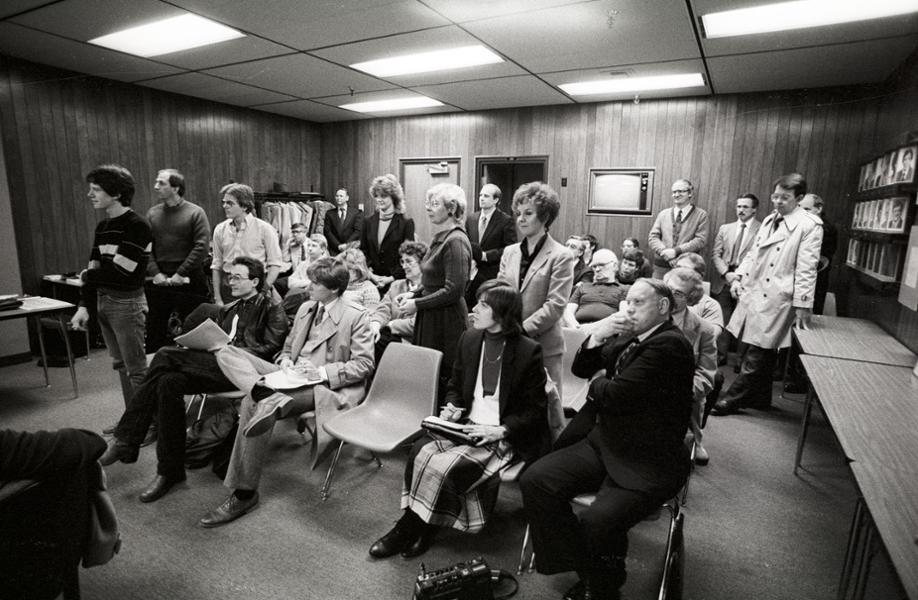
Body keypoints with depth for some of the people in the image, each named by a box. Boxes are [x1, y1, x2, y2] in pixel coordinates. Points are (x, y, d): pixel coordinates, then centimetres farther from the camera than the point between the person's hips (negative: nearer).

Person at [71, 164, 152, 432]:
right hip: (104, 301, 8)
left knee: (136, 369, -3)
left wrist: (89, 276, -1)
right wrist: (84, 305, 4)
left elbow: (122, 270, -18)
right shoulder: (102, 227, 12)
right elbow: (94, 268, 11)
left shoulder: (138, 226, -13)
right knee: (120, 364, 15)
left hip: (128, 302, -8)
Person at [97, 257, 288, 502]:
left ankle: (125, 441, -11)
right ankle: (170, 471, -18)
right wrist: (199, 346, 2)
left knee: (166, 355, -22)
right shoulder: (226, 310, 29)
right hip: (217, 365, 7)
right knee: (169, 382, -24)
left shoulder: (271, 309, 6)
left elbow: (270, 348, -5)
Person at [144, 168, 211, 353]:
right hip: (159, 281, 4)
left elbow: (201, 246, -11)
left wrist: (181, 273, -14)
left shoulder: (195, 213, -4)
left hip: (189, 281, -4)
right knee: (153, 332, 9)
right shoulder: (152, 213, 9)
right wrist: (155, 273, -8)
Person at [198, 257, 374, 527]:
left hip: (323, 386, -7)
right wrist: (285, 361, 3)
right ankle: (269, 397, -35)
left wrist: (322, 372, -17)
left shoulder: (356, 317, -5)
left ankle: (244, 494, -16)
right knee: (226, 353, -8)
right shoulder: (305, 308, 17)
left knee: (252, 404, -28)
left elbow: (364, 365, -9)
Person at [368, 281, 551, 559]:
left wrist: (500, 431, -18)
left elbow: (534, 410, -6)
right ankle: (420, 529, -5)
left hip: (504, 438, -5)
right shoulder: (469, 340, 6)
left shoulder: (528, 351, -11)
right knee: (421, 450, -21)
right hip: (467, 426, 5)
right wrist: (452, 408, -2)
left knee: (443, 465, -24)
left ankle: (409, 529, 0)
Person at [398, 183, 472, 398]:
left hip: (447, 321, -9)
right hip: (431, 319, 9)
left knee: (442, 377, 0)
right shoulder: (440, 237, 12)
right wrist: (414, 294, 6)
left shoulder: (456, 241, -16)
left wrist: (417, 304, -14)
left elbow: (454, 290, -21)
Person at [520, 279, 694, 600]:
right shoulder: (629, 336, 10)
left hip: (647, 462, -8)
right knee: (534, 481, -8)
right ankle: (586, 572, 8)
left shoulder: (669, 344, -16)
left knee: (597, 521, -29)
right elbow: (580, 368, 14)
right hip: (603, 443, 8)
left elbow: (612, 395, -21)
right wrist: (597, 336, -4)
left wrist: (597, 385, 2)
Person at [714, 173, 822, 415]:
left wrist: (802, 304, -12)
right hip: (753, 292, 7)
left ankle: (733, 400, 6)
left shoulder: (809, 225, -7)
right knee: (761, 352, 15)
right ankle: (760, 399, 27)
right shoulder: (769, 220, 14)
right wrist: (739, 277, 10)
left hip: (775, 298, -7)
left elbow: (807, 268, -11)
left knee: (757, 354, -2)